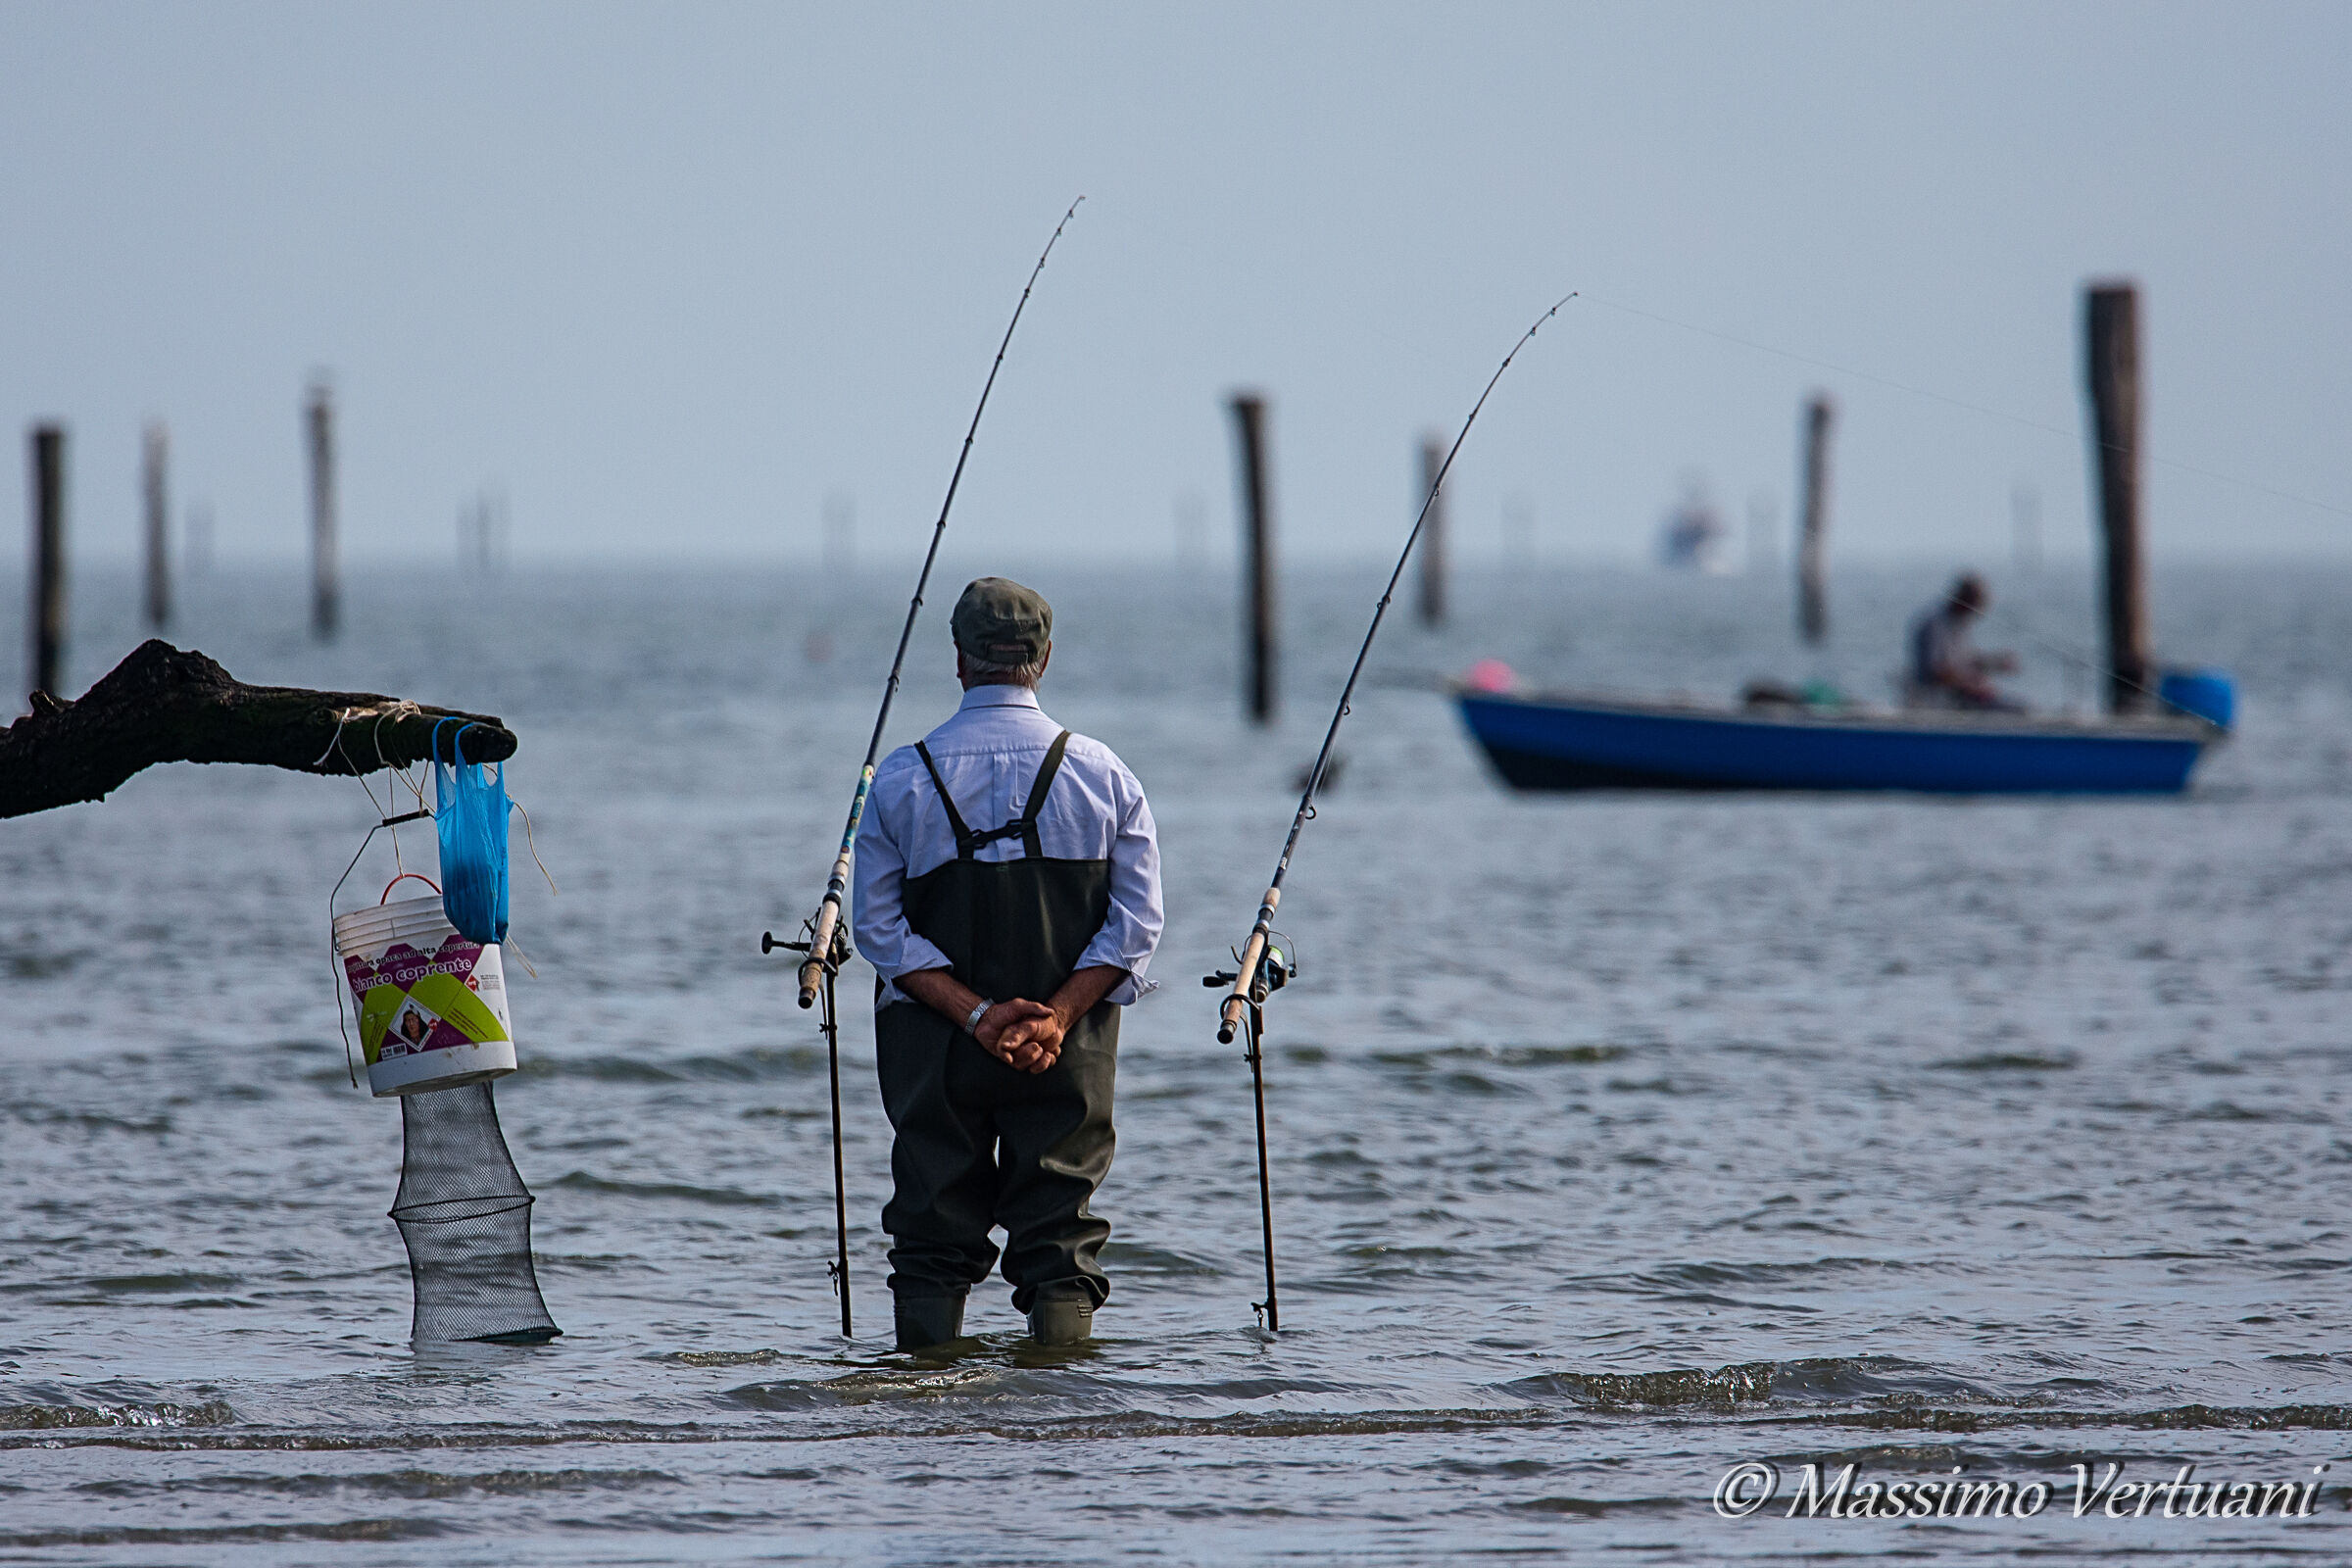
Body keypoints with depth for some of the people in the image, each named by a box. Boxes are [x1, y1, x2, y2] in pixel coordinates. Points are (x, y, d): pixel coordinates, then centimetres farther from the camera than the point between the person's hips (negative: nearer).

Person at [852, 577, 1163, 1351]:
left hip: (932, 1048, 0)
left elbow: (879, 928, -5)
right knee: (1061, 1238, 3)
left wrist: (974, 1014, -10)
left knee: (933, 1240, 6)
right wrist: (1057, 1016, -11)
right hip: (1069, 1051, 0)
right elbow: (1134, 925, -6)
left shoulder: (901, 777, -1)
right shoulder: (1102, 774, 0)